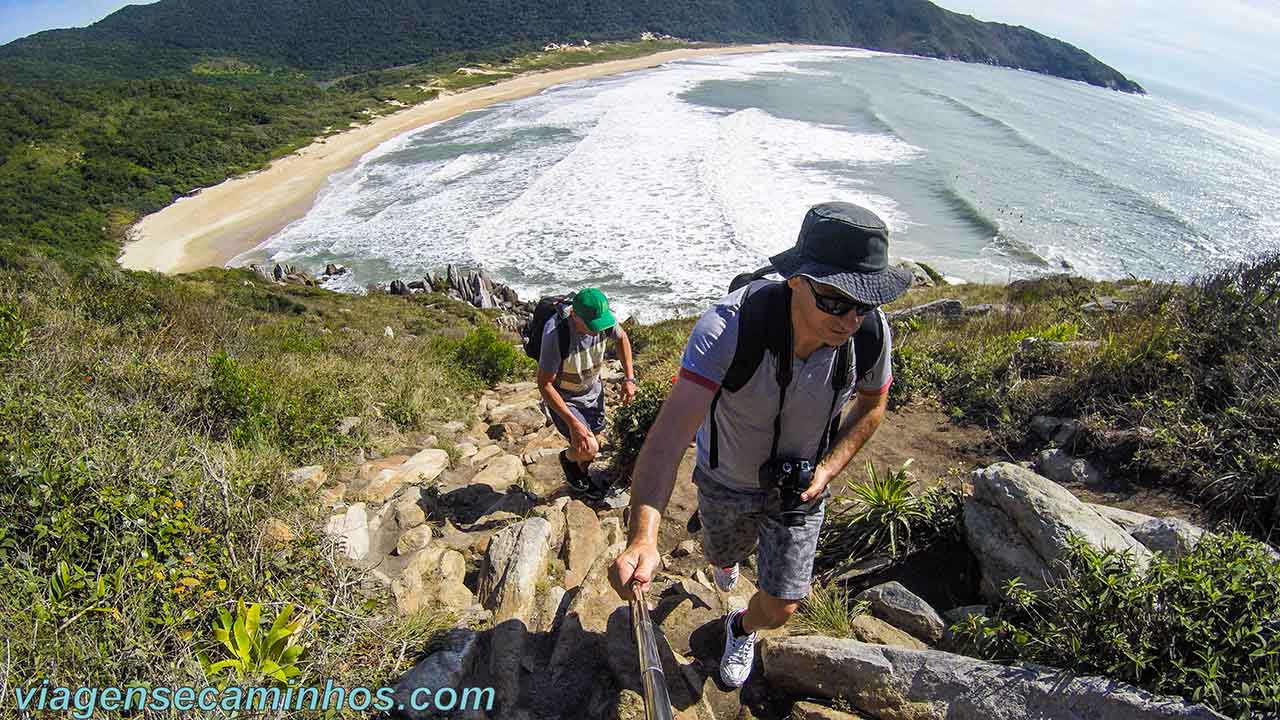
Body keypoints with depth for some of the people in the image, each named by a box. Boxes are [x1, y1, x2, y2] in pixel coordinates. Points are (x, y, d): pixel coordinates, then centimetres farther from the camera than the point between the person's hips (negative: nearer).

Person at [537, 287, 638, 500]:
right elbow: (544, 384, -28)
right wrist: (572, 423, -31)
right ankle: (567, 458, 18)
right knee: (588, 449, -17)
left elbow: (622, 338, 5)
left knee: (593, 447, 17)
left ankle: (582, 476, 49)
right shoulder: (555, 334, -37)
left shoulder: (603, 319, -21)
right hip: (561, 398, -5)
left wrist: (629, 378, -2)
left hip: (592, 391, 5)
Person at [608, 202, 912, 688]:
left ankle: (742, 629, 47)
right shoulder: (729, 326, -40)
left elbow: (872, 404, -2)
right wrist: (643, 539, -61)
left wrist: (828, 468, -15)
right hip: (726, 478, -1)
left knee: (778, 610, 8)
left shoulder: (871, 334, -26)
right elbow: (671, 432, -50)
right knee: (723, 555, 28)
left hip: (800, 485, 2)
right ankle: (727, 557, 70)